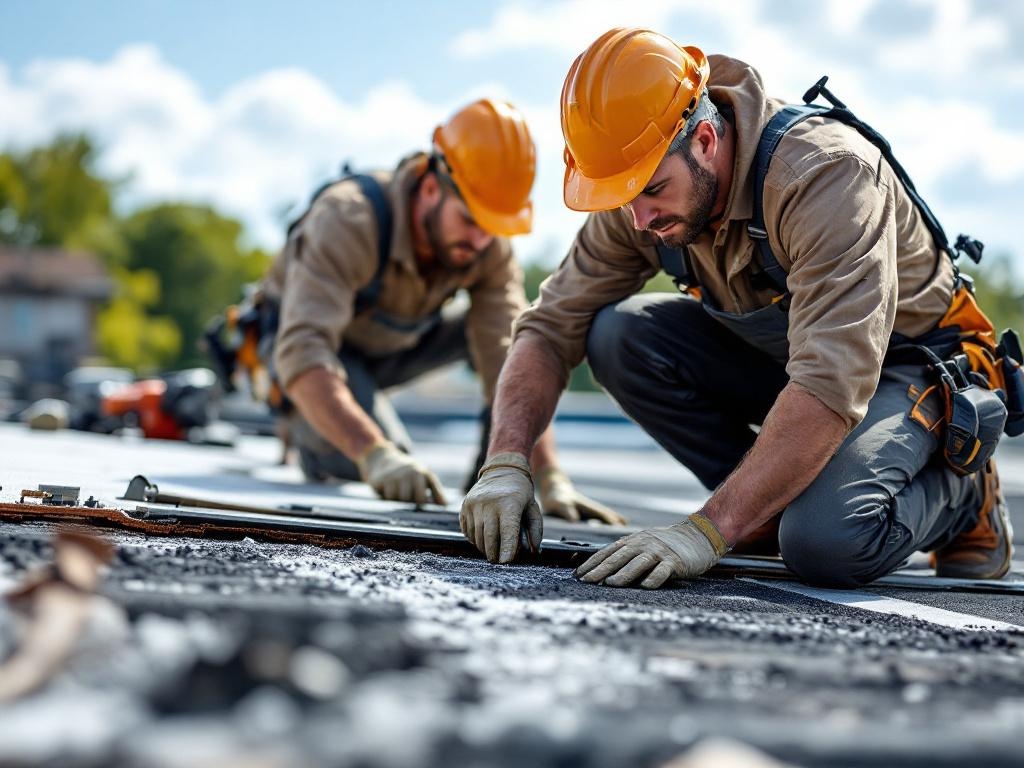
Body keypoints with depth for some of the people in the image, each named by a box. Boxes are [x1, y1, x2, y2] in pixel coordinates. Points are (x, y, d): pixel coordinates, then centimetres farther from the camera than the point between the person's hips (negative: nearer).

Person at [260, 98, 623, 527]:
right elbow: (302, 352, -48)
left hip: (396, 345, 5)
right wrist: (376, 456, -60)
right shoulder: (347, 221, -38)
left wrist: (551, 480, -38)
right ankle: (303, 417, 2)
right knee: (386, 465, -30)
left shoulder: (490, 248, -22)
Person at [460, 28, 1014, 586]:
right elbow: (551, 327, -9)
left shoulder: (827, 172, -34)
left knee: (824, 543, -34)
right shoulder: (639, 192, -14)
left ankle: (962, 495, 0)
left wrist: (708, 530, -44)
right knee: (618, 336, -18)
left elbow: (832, 388, -41)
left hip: (904, 367, -6)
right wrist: (506, 462, -26)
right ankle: (772, 504, -2)